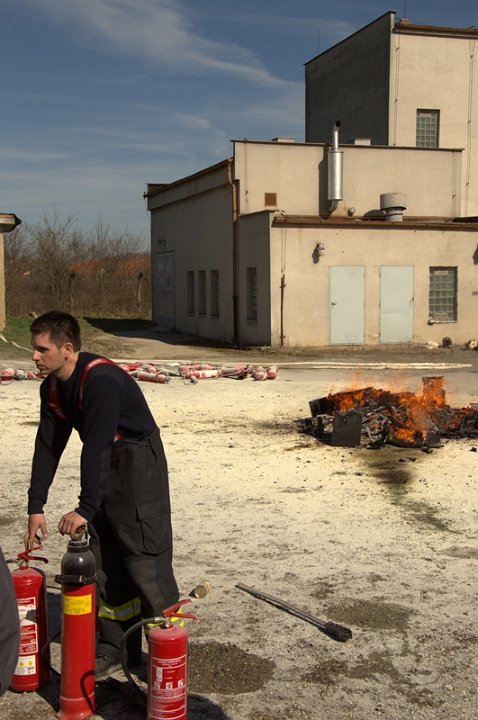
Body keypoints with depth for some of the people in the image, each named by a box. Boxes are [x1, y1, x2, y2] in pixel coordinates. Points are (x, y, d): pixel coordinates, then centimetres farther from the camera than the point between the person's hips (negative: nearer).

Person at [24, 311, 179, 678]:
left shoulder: (101, 380, -27)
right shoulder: (52, 387, 2)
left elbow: (96, 446, -30)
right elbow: (48, 447, 5)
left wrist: (86, 508, -29)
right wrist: (36, 506, 2)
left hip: (139, 463, -9)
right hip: (104, 468, 9)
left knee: (145, 558, -9)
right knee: (105, 560, 11)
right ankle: (114, 648, 23)